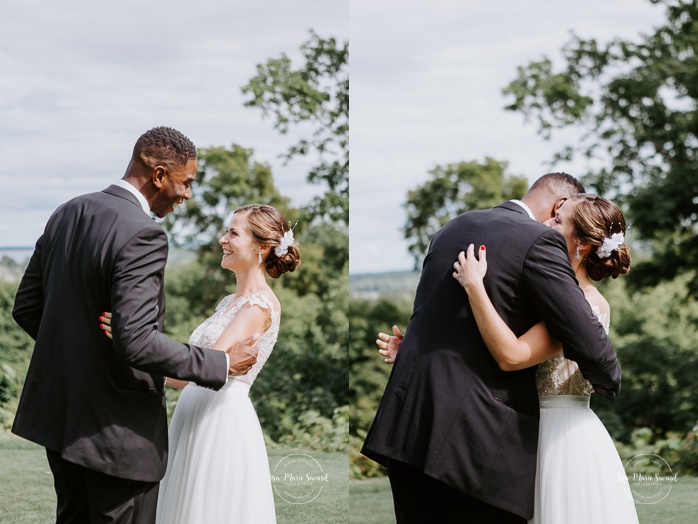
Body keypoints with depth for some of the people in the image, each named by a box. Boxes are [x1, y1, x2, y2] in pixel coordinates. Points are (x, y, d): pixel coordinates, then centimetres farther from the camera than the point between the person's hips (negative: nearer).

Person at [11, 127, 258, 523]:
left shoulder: (66, 214, 4)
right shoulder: (143, 235, -21)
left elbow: (26, 308, 10)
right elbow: (137, 342, -28)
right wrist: (222, 365, -18)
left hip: (58, 413, 8)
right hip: (116, 429, -8)